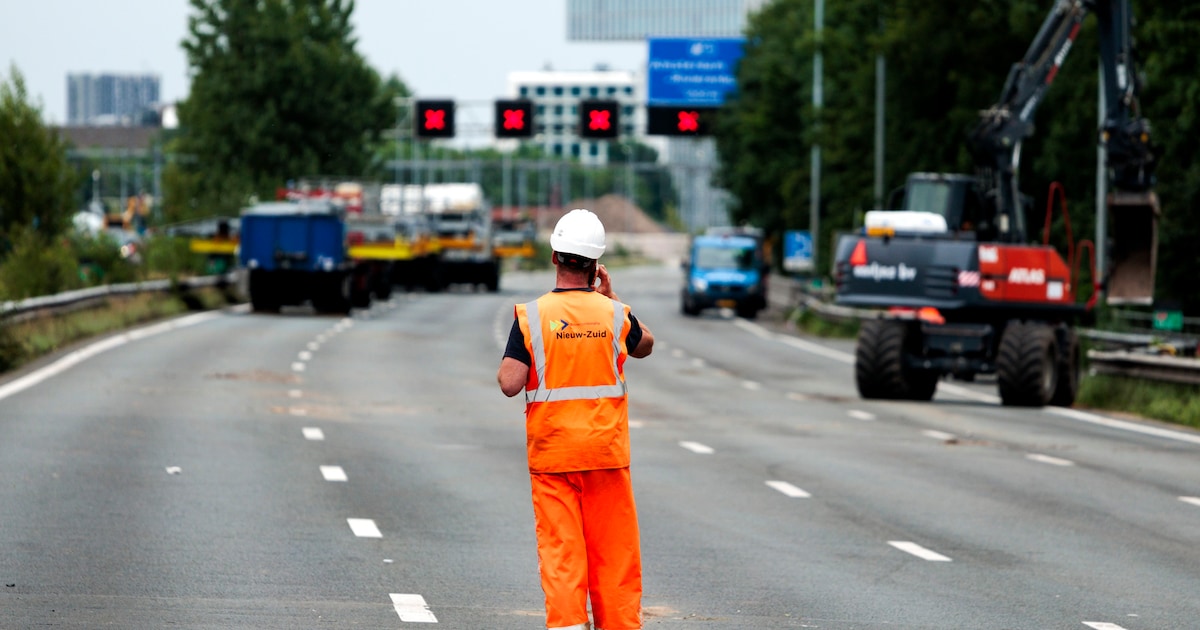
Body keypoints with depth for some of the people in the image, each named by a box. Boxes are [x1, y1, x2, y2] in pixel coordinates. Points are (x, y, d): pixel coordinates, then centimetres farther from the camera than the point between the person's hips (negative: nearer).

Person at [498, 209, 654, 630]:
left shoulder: (531, 316, -8)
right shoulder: (615, 314, -2)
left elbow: (510, 384, -14)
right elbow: (645, 346, 20)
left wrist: (503, 367, 7)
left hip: (551, 453, -1)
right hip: (606, 451, 1)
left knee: (559, 548, 1)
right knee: (613, 548, 9)